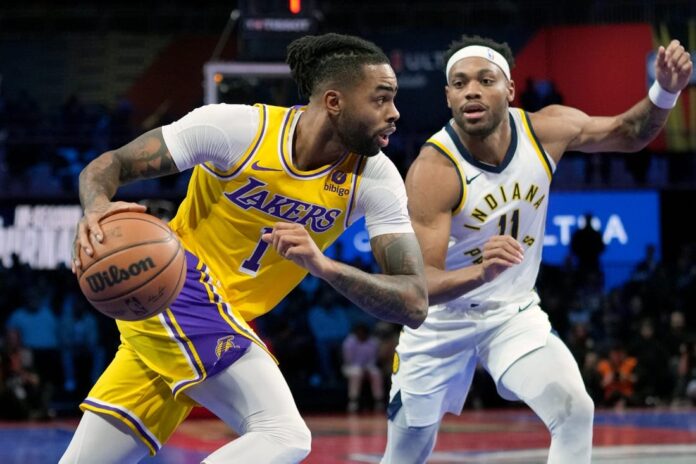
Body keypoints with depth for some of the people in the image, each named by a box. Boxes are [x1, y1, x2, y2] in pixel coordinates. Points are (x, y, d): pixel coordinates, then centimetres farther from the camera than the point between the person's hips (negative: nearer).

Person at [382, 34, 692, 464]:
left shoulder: (547, 130, -16)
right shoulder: (433, 170, -29)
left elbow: (627, 133, 4)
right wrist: (480, 273, -54)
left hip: (515, 315, 2)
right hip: (441, 323, -2)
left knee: (575, 411, -23)